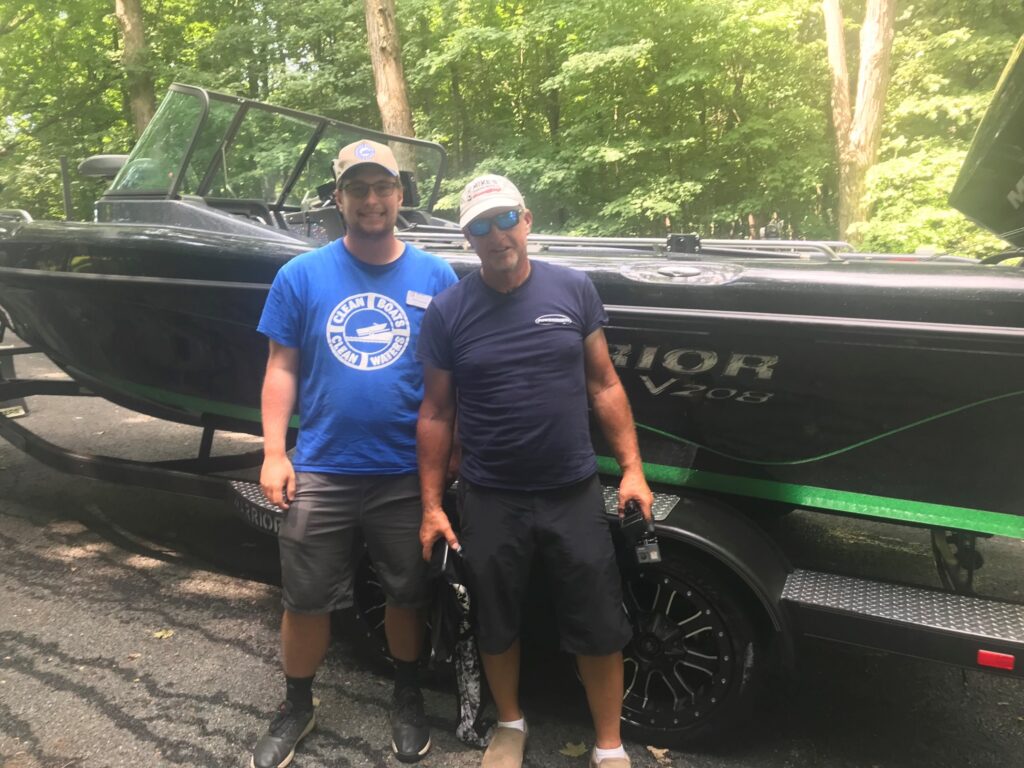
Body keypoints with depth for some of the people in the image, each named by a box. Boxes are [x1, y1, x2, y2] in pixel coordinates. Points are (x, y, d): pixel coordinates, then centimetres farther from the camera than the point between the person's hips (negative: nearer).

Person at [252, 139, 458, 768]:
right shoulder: (303, 275, 0)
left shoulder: (435, 277, 0)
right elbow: (282, 367, 2)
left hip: (407, 473, 0)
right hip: (321, 470, 0)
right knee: (306, 599, 11)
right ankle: (296, 708, 36)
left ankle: (408, 699, 39)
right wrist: (274, 453, -5)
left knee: (408, 593, 15)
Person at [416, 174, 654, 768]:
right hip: (489, 501, 0)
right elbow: (436, 415, 0)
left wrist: (632, 468, -2)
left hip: (575, 494, 0)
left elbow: (604, 385, 3)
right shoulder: (448, 311, -4)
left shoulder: (574, 290, -2)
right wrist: (432, 505, -1)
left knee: (600, 627, 10)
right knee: (496, 625, 16)